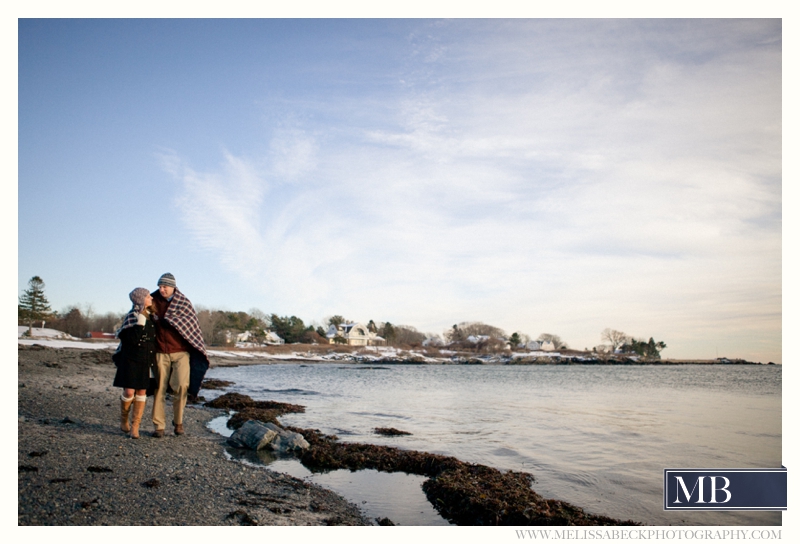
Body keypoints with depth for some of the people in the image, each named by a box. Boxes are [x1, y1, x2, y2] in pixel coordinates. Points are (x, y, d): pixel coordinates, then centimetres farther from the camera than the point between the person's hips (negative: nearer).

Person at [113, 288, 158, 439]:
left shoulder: (151, 316, 7)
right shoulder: (132, 316, -11)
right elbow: (133, 339, -22)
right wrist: (141, 320, -24)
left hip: (147, 361, 5)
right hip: (131, 359, -5)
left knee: (142, 392, 4)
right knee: (129, 392, -7)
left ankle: (135, 426, 11)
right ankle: (124, 419, 21)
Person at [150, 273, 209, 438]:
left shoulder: (184, 303, 0)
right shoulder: (153, 301, 4)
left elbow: (191, 328, 2)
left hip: (180, 351, -2)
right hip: (161, 352, 2)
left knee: (182, 385, -13)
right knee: (160, 389, 2)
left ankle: (178, 421, 5)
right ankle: (159, 425, 11)